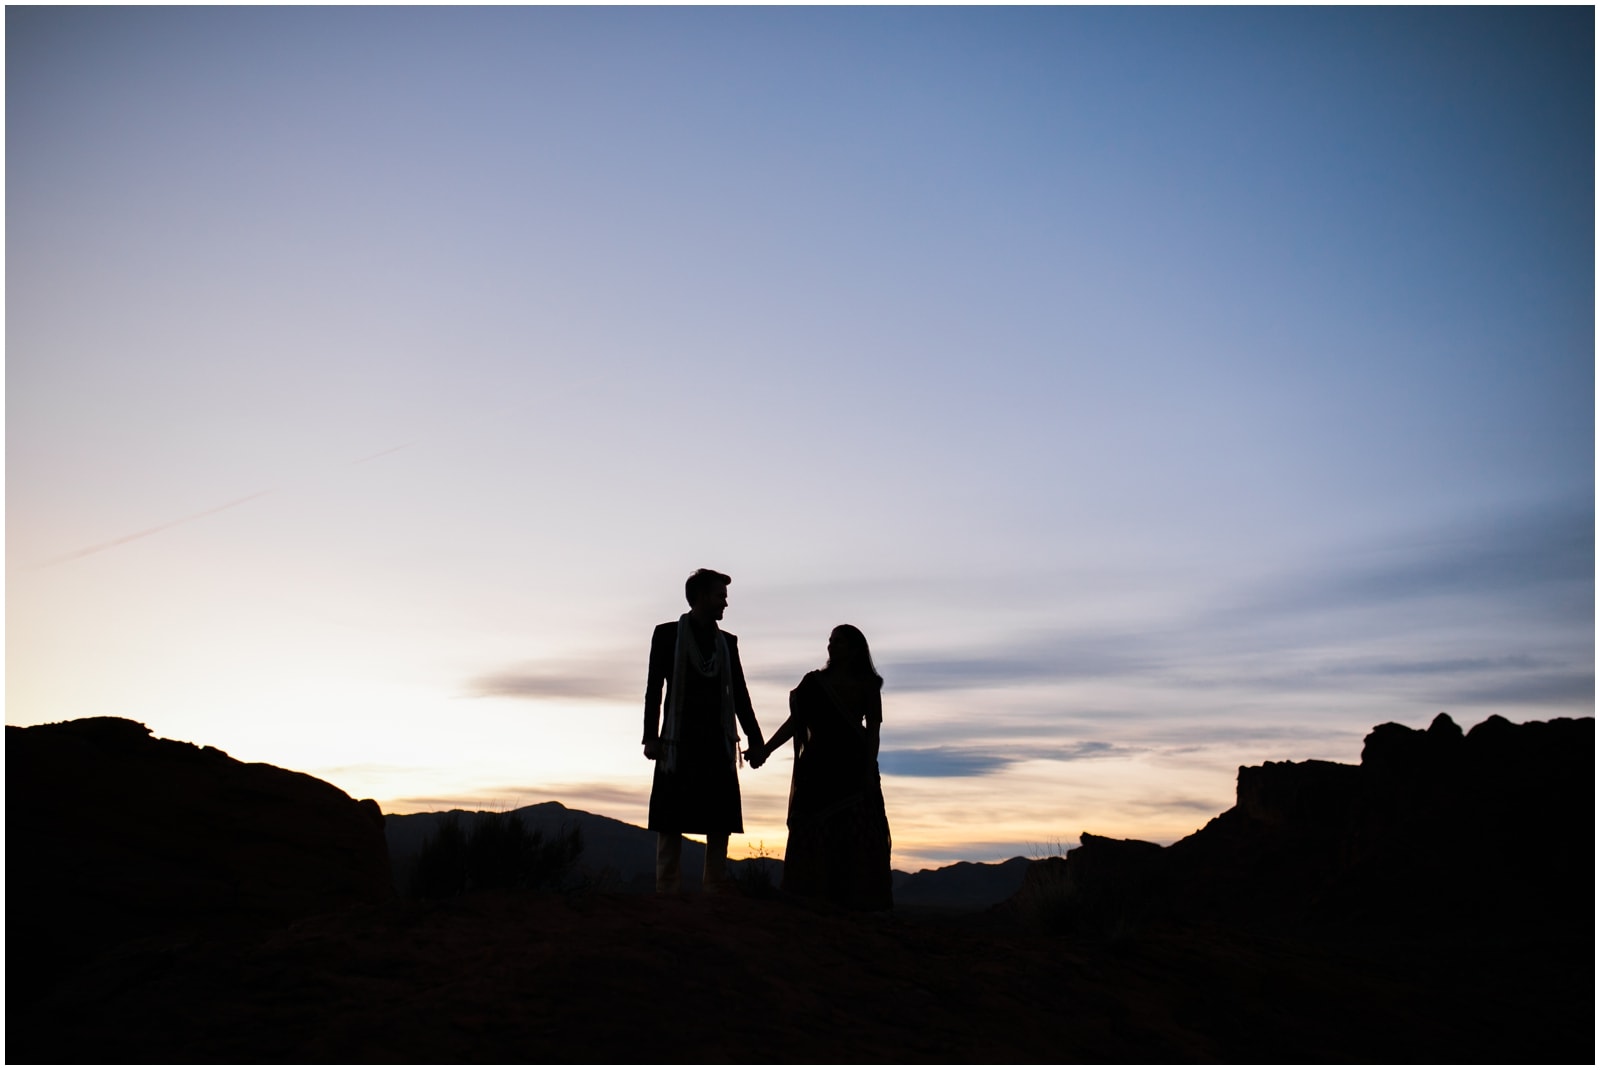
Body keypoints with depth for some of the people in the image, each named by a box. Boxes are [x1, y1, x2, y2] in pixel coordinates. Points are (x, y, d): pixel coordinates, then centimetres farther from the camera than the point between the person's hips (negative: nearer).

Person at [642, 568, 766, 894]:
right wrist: (651, 737, -10)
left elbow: (740, 694, 14)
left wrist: (755, 739, 7)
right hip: (678, 744, -4)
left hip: (718, 745, 4)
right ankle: (668, 894, 2)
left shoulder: (727, 642, 14)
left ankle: (716, 893, 9)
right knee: (671, 824, -2)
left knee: (720, 824, 3)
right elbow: (654, 688, -1)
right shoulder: (667, 634, 4)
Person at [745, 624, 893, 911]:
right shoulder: (814, 682, 10)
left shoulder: (867, 685, 6)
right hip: (818, 770, 2)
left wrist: (870, 772, -9)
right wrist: (766, 748, -9)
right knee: (813, 837, -4)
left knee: (856, 838, -6)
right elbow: (795, 722, 4)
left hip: (853, 770, -1)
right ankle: (813, 902, -3)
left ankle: (858, 903, -3)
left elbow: (873, 730, 2)